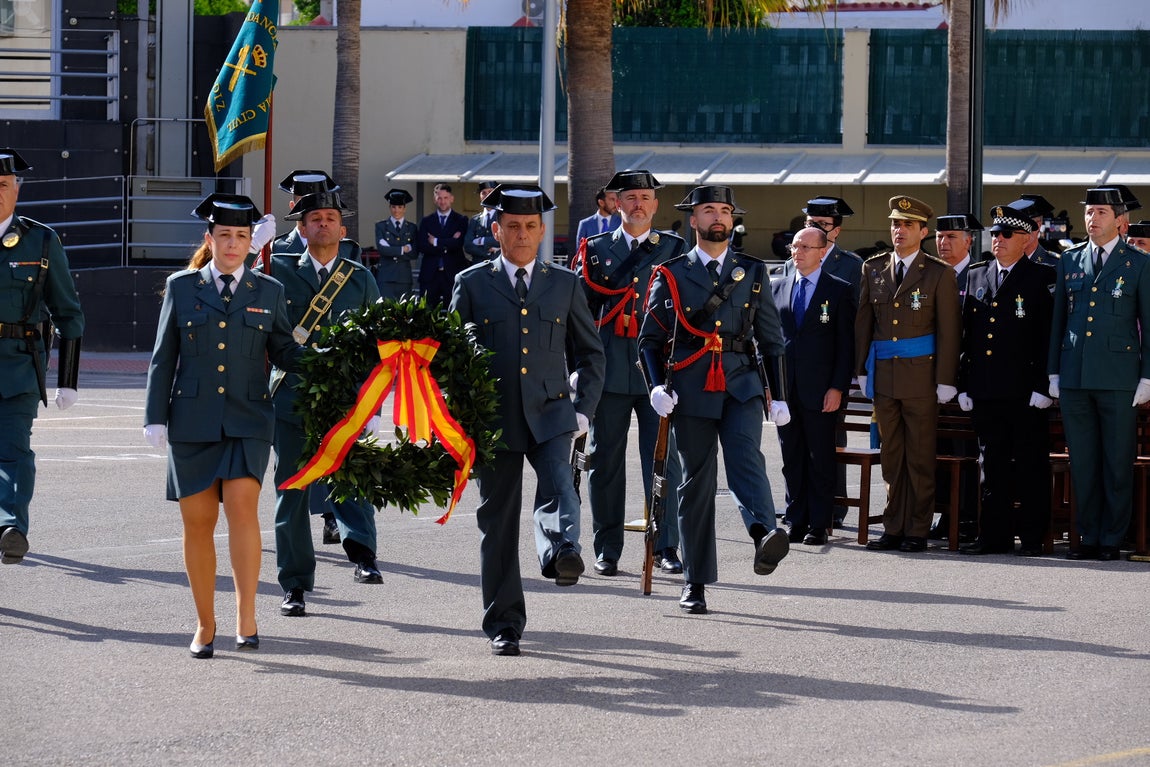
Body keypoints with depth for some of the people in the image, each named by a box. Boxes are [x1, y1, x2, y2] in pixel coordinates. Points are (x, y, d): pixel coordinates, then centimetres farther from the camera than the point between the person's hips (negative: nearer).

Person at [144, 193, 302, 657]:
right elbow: (164, 356, 8)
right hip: (192, 422, 1)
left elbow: (284, 352, 12)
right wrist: (155, 418, 3)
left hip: (247, 422, -1)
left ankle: (246, 618, -19)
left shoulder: (268, 292, 9)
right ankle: (205, 626, 15)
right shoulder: (182, 287, 7)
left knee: (242, 508, -19)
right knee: (198, 522, 3)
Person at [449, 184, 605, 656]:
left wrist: (583, 409, 4)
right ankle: (504, 625, 9)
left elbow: (590, 352, 16)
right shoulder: (472, 284, 7)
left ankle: (561, 551, -54)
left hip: (549, 413, 0)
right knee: (497, 520, 2)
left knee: (558, 481, -30)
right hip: (493, 418, 0)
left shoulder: (565, 285, 11)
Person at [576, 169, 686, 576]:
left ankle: (665, 546, 5)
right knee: (605, 460, 4)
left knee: (663, 459, -3)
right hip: (610, 370, 1)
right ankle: (607, 550, 11)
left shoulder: (673, 249, 8)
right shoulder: (596, 249, 10)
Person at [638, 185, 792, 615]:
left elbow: (771, 339, 15)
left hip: (741, 386, 0)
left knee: (746, 458, -25)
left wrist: (779, 397, 9)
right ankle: (695, 581, 8)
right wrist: (657, 386, -8)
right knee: (697, 480, 1)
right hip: (691, 391, 0)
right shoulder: (672, 275, 7)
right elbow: (650, 338, 8)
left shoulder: (752, 274, 12)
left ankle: (764, 535, -48)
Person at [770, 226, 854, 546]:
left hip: (820, 389, -4)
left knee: (820, 459, 0)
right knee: (792, 459, 7)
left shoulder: (840, 290, 0)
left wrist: (838, 387, -10)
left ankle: (819, 525, 5)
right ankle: (796, 522, 13)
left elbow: (846, 343, -3)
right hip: (784, 388, 4)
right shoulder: (777, 288, 12)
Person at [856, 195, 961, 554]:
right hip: (883, 376, 4)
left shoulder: (940, 273, 1)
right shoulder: (873, 269, 12)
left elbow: (948, 331, -2)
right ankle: (893, 528, 11)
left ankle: (917, 531, 3)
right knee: (891, 457, 7)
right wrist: (862, 370, 8)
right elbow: (863, 322, 14)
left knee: (920, 457, -1)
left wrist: (945, 381, -7)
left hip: (921, 376, -4)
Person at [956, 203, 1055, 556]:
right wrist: (964, 385, 10)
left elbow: (1049, 335, -6)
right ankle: (994, 535, 12)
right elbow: (967, 335, 16)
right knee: (992, 465, 8)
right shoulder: (977, 276, 14)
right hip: (985, 391, 5)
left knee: (1031, 466, 0)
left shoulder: (1042, 278, -2)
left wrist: (1043, 387, -13)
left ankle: (1032, 536, 5)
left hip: (1025, 391, -5)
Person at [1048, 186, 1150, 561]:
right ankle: (1089, 536, 12)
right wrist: (1053, 373, 11)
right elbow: (1058, 320, 15)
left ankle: (1112, 539, 5)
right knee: (1082, 463, 5)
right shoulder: (1069, 261, 12)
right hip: (1074, 377, 4)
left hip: (1118, 377, -3)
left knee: (1118, 463, 0)